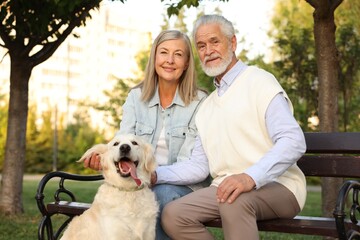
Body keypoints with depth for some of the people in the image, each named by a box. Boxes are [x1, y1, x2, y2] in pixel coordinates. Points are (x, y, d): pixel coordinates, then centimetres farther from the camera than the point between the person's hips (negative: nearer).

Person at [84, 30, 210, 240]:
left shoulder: (200, 102, -6)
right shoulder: (136, 97, 6)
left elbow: (199, 167, -14)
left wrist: (156, 175, -29)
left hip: (185, 187, -2)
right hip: (141, 184, 2)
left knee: (162, 194, -35)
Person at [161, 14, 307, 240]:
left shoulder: (259, 81, -3)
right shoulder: (207, 105, 20)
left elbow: (294, 141, -17)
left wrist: (251, 177, -32)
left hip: (274, 185, -6)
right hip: (225, 187, 7)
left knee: (235, 201, -38)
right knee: (173, 215, -17)